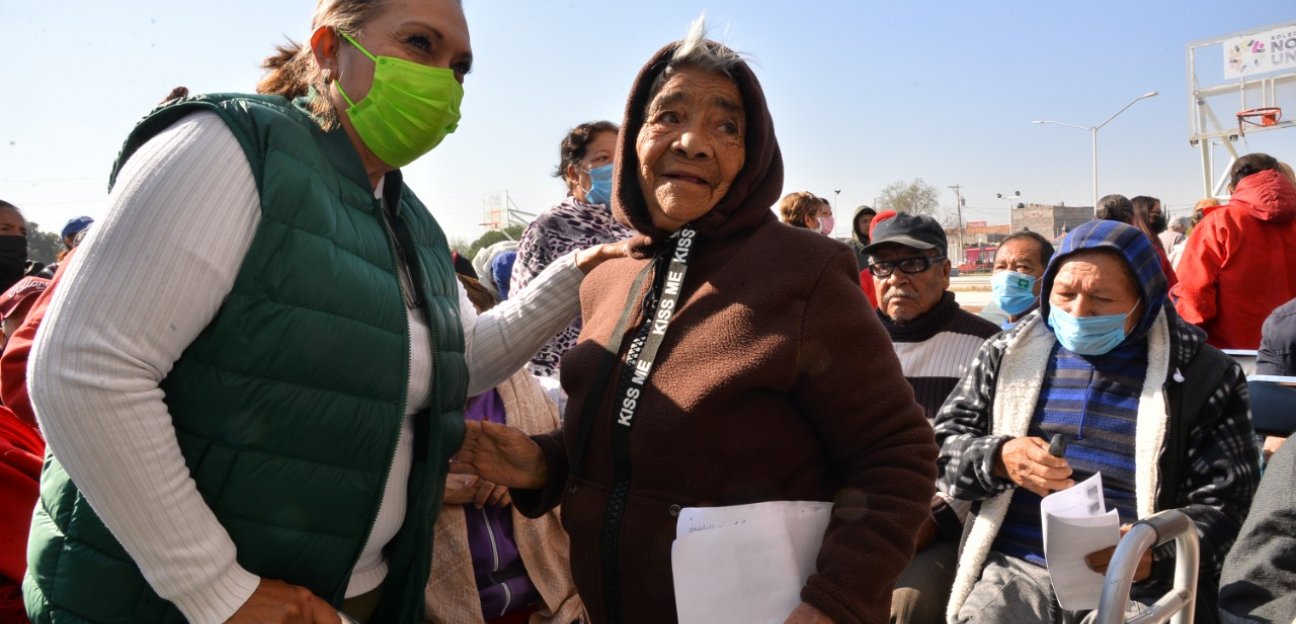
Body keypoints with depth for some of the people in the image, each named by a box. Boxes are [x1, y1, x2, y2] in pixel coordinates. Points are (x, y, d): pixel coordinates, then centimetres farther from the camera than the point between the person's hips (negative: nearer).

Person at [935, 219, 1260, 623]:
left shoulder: (1200, 374, 6)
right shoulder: (1008, 355, 11)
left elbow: (1225, 504, 2)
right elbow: (941, 445, 10)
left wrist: (1154, 556, -18)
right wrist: (998, 460, -11)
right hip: (1015, 569, 1)